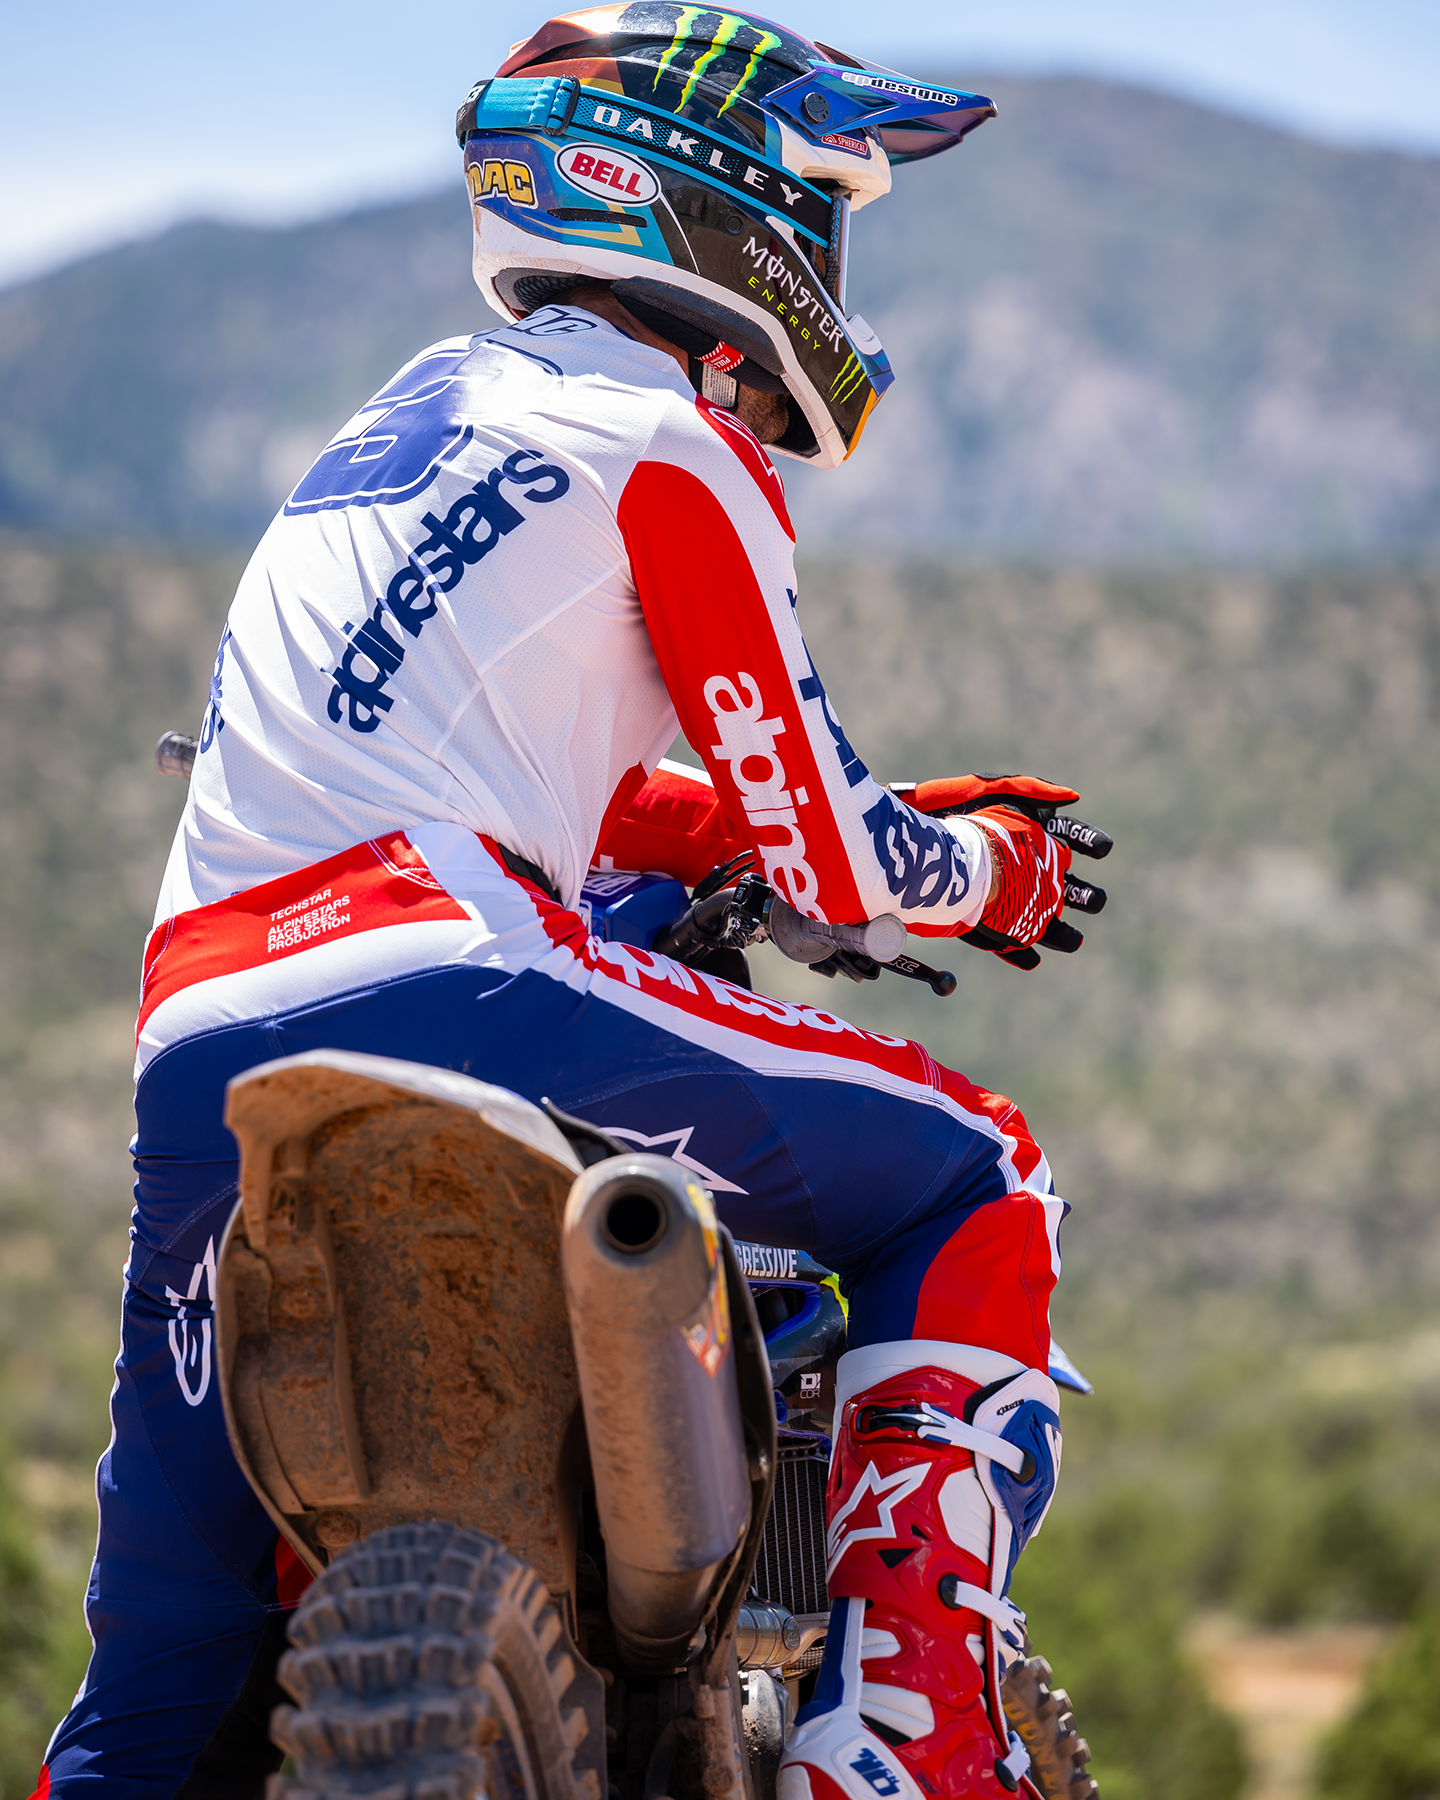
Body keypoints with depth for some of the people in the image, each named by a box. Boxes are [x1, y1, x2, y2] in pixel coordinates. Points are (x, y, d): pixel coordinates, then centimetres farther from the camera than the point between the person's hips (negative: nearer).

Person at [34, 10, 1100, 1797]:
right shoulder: (668, 446, 5)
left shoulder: (420, 409, 29)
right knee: (973, 1182, 8)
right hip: (443, 999, -8)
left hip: (195, 1061, 8)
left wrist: (895, 826, 39)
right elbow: (827, 857, 5)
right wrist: (993, 868, 26)